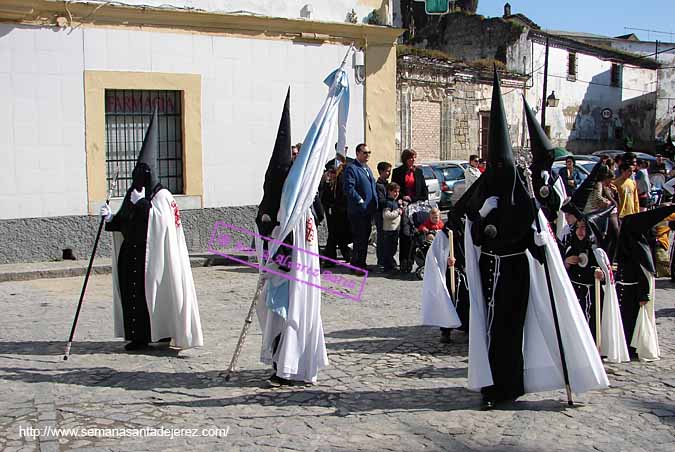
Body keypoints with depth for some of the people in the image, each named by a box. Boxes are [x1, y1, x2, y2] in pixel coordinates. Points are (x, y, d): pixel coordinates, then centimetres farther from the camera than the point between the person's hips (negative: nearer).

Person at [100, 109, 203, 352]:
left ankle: (163, 332, 5)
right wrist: (110, 217, -3)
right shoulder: (132, 194, 14)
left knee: (156, 291, -4)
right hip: (132, 253, 7)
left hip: (154, 255, -7)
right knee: (132, 291, 4)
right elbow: (123, 222, 15)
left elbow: (162, 221, -20)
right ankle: (139, 335, 10)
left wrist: (143, 203, -21)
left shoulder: (161, 195, -5)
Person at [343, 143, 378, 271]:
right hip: (357, 211, -9)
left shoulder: (367, 168, 18)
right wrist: (360, 201, -19)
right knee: (359, 239, -5)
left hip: (368, 210, 9)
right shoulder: (351, 168, -12)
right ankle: (356, 265, 4)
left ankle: (362, 263, 24)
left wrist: (374, 205, 15)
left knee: (365, 238, 14)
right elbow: (349, 188, -22)